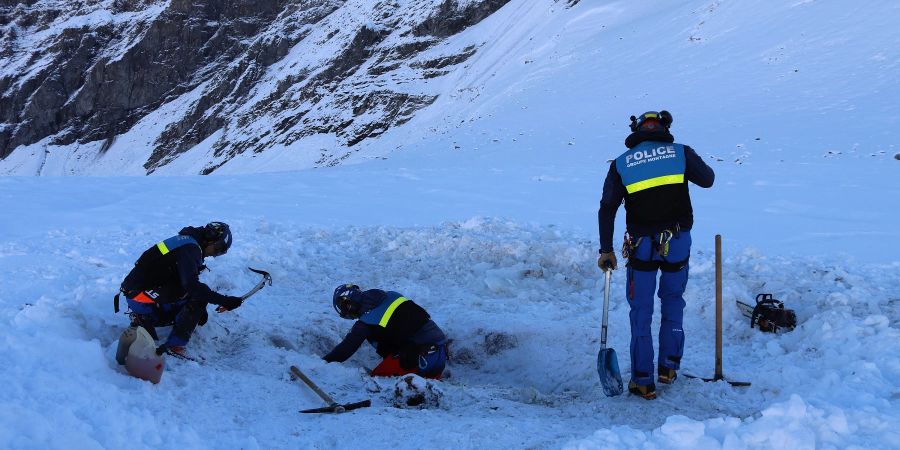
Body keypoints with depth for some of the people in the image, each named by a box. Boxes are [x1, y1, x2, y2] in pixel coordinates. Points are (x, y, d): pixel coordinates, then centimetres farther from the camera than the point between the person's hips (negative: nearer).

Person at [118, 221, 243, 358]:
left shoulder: (186, 242, 14)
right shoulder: (190, 249, -18)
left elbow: (189, 281, 22)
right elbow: (192, 285, -30)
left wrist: (200, 309, 17)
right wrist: (224, 300, -29)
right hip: (141, 294, -11)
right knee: (197, 296, -19)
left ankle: (142, 319, 10)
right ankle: (174, 345, -21)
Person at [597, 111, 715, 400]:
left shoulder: (621, 163, 2)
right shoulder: (681, 152, -1)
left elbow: (607, 209, -1)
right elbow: (708, 180, 11)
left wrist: (606, 250, 5)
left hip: (641, 245, -1)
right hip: (677, 244, 1)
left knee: (641, 313, 10)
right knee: (673, 301, 23)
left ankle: (643, 382, 12)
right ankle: (668, 367, 23)